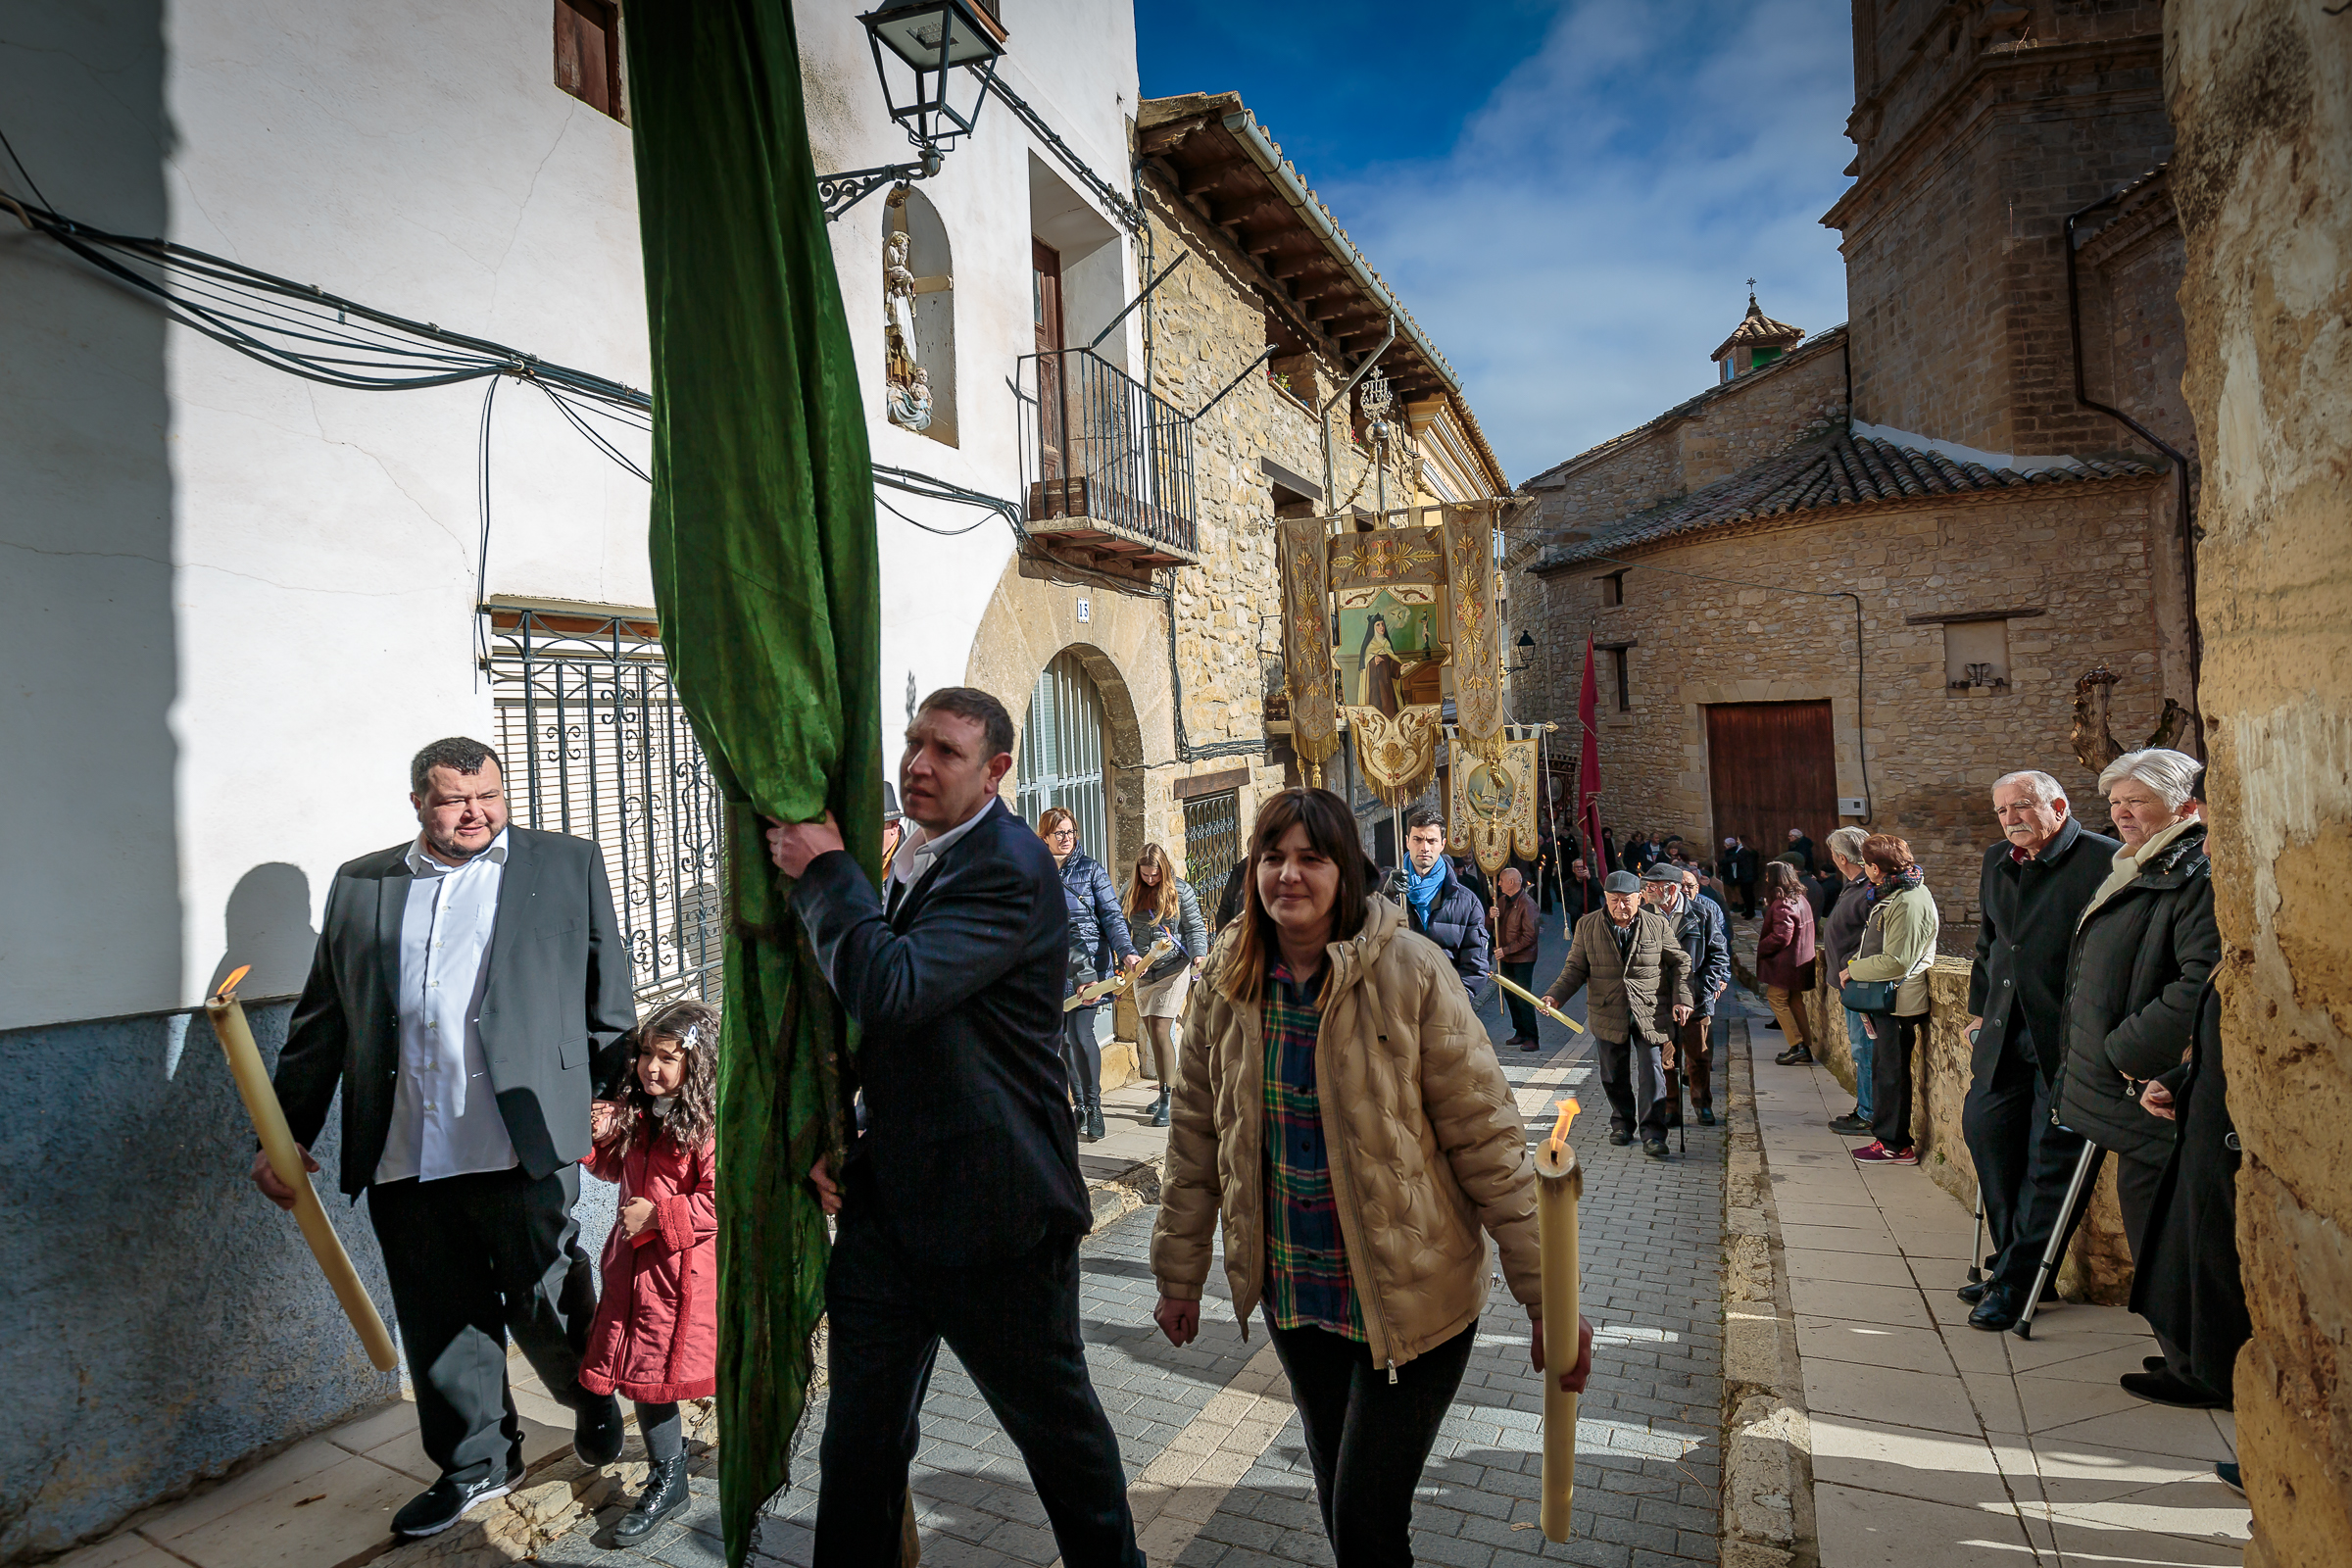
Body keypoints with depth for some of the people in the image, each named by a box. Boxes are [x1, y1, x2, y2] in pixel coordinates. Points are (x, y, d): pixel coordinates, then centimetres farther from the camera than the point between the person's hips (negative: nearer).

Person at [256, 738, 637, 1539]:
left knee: (543, 1303, 5)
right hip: (403, 1157, 3)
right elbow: (321, 1022, 15)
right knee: (440, 1321, 13)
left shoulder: (569, 864, 4)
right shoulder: (359, 885, 12)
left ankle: (594, 1400, 36)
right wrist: (287, 1133, 12)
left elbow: (608, 1000, 5)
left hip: (523, 1145, -3)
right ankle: (477, 1463, 35)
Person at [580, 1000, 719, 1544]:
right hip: (635, 1263, 7)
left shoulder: (710, 1123, -17)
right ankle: (666, 1481, 26)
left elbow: (719, 1201, -20)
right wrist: (597, 1139, 4)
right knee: (641, 1368, 10)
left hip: (687, 1269, -7)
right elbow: (615, 1168, 22)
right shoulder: (633, 1113, 6)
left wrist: (659, 1215, -21)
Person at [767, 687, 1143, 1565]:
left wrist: (824, 870, -19)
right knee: (860, 1431, 16)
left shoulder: (1011, 872, -20)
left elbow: (891, 990, -32)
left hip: (989, 1203, -7)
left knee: (1054, 1418, 15)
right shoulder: (911, 861, 9)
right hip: (886, 1194, 7)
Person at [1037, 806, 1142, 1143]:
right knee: (1063, 1036, 6)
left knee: (1080, 1032, -12)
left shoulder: (1090, 868, 2)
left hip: (1088, 959, -3)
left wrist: (1126, 951, -15)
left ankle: (1093, 1105, 3)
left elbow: (1111, 914, -2)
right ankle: (1079, 1105, 20)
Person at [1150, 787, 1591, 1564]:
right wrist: (1180, 1277, 10)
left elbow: (1487, 1138, -14)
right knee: (1337, 1500, 19)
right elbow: (1197, 1138, 5)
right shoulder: (1225, 983, -4)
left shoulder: (1409, 971, -17)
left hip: (1412, 1297, -4)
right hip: (1291, 1293, 4)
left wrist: (1548, 1297, -13)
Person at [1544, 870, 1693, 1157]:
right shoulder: (1587, 926, 0)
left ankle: (1653, 1134, 3)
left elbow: (1681, 962, 9)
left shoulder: (1658, 926, -1)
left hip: (1650, 1013, -1)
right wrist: (1555, 996, -11)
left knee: (1651, 1073, -5)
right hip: (1608, 1013, 1)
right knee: (1614, 1074, 11)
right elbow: (1576, 968, 3)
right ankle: (1622, 1123, 30)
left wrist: (1682, 999, -2)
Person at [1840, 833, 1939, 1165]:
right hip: (1885, 1000, 10)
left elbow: (1896, 962, -25)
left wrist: (1853, 970, -14)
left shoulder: (1908, 902, -22)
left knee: (1891, 1072, -1)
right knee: (1882, 1068, 17)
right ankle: (1886, 1135, 27)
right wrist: (1855, 963, 9)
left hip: (1898, 1002, -10)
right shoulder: (1892, 895, 12)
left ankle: (1896, 1145, 8)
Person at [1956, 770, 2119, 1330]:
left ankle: (2017, 1281, 11)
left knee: (2051, 1157, 1)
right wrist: (1980, 1010, 21)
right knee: (1983, 1125, 9)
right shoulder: (1997, 862, 12)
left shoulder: (2105, 861, -13)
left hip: (2069, 1037, -7)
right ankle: (2014, 1259, 25)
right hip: (2006, 1032, 8)